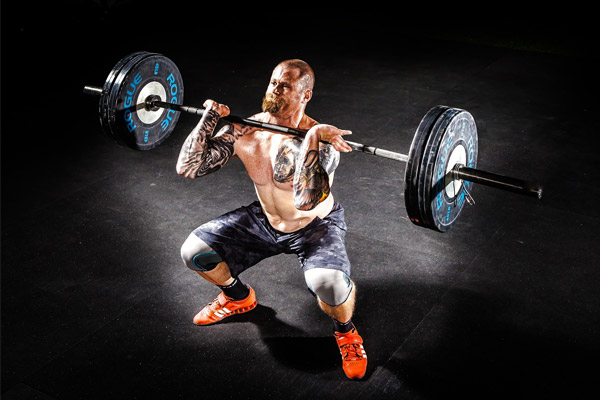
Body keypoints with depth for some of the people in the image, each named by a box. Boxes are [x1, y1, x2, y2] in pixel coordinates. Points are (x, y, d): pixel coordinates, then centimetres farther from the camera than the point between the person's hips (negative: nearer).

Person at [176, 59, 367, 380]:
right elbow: (187, 167, -16)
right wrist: (210, 117, -19)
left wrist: (311, 139, -47)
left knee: (328, 283, -36)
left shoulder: (319, 140, -29)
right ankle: (239, 297, 25)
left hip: (316, 227, -5)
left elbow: (307, 201, -47)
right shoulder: (243, 131, -14)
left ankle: (345, 331, 2)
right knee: (194, 251, -8)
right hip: (263, 220, 5)